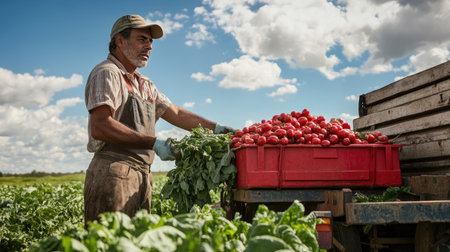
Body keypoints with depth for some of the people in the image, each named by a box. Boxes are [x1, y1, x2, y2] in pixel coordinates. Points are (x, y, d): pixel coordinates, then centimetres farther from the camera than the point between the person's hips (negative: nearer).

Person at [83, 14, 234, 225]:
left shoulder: (144, 84, 25)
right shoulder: (106, 73, -4)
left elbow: (176, 114, 26)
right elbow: (100, 127, -17)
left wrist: (216, 128, 14)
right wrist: (154, 144, -19)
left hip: (142, 176, 8)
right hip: (113, 173, -8)